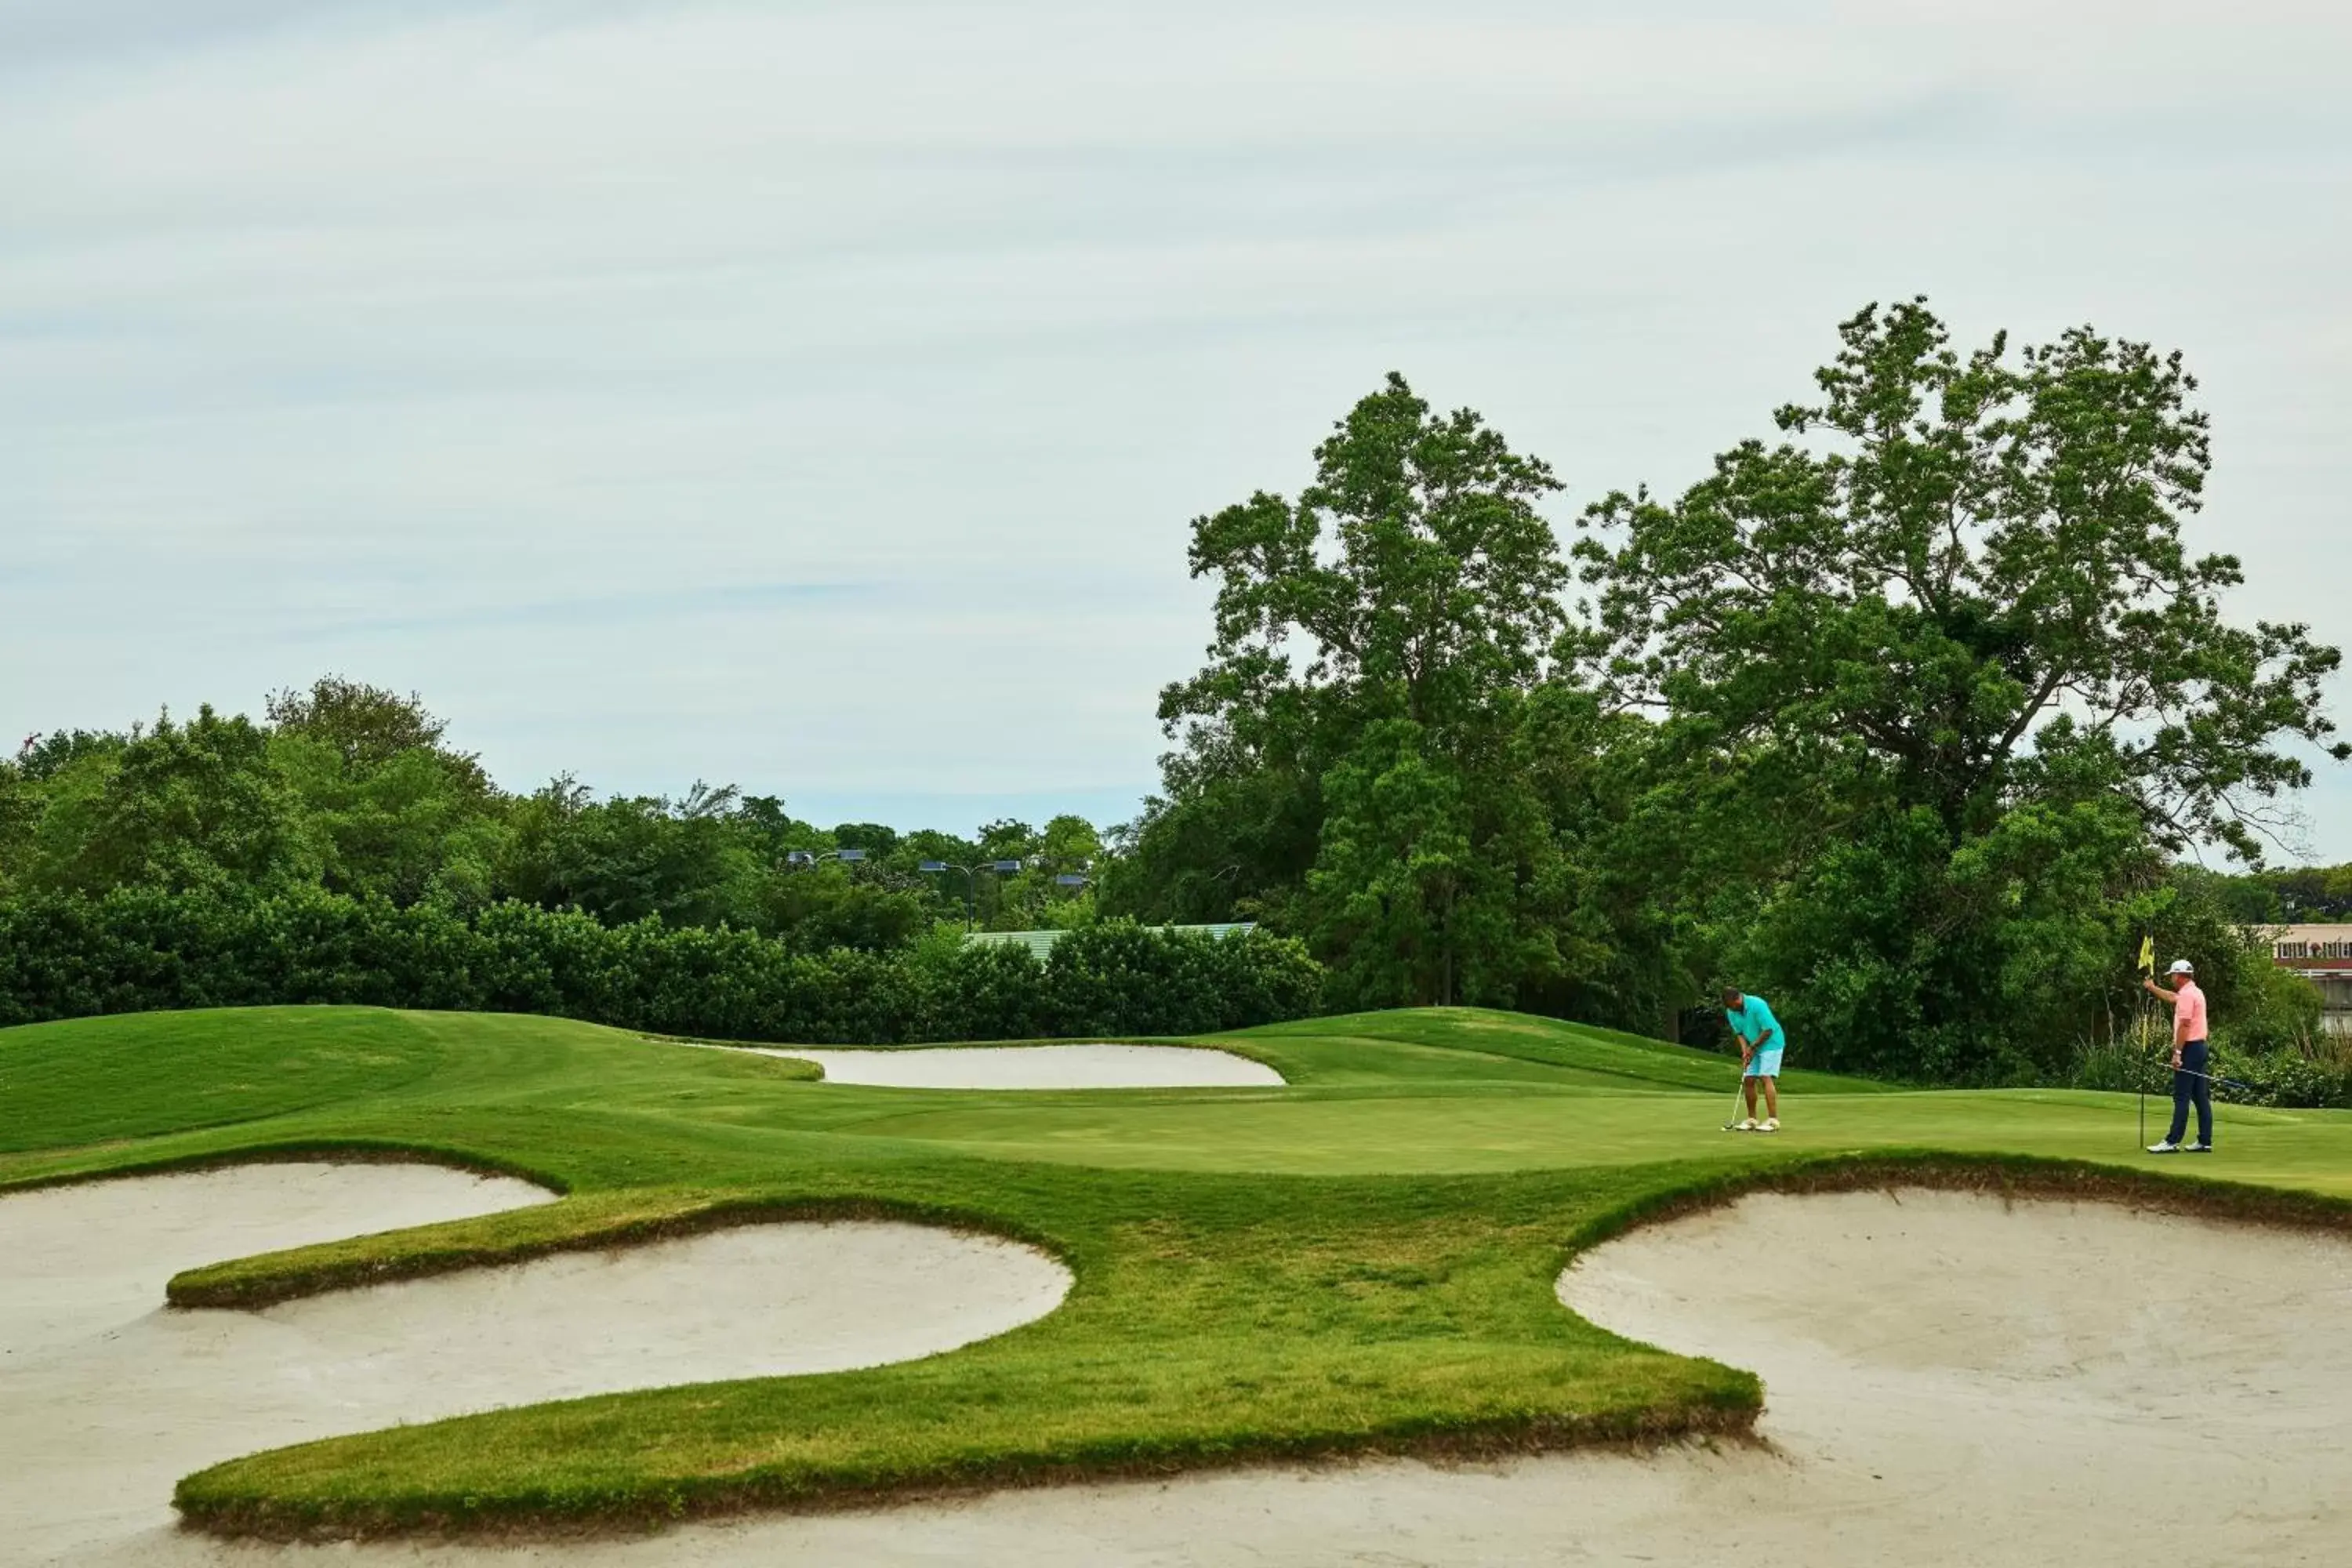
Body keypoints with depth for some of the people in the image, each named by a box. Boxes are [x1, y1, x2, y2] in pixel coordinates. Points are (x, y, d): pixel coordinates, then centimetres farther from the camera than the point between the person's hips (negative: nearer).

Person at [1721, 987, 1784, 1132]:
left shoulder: (1757, 1005, -25)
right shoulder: (1731, 1012, -4)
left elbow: (1768, 1030, -22)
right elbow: (1740, 1033, 6)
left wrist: (1752, 1047, -14)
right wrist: (1745, 1051, -10)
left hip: (1771, 1044, -7)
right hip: (1753, 1048, 7)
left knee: (1766, 1078, -18)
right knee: (1748, 1080, 2)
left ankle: (1773, 1120, -21)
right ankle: (1752, 1120, 9)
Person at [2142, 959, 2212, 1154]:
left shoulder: (2187, 994, -15)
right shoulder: (2195, 992, 17)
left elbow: (2185, 1025, -21)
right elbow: (2173, 998, 38)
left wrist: (2177, 1052, -21)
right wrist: (2153, 988, 48)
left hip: (2189, 1048, -10)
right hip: (2200, 1048, 10)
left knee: (2181, 1098, -11)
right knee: (2201, 1098, 7)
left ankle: (2172, 1142, -13)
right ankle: (2205, 1141, 7)